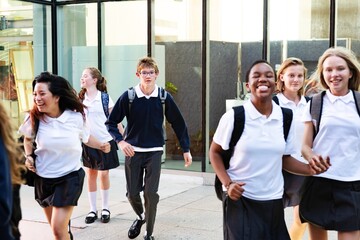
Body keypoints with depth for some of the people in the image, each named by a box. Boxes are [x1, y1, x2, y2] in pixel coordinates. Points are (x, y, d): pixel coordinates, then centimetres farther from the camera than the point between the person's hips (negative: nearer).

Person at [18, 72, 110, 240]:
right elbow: (27, 138, 10)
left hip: (70, 177, -3)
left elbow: (85, 137, 8)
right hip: (43, 178, 3)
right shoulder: (34, 118, -11)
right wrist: (28, 156, -4)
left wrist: (101, 146, -3)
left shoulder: (76, 117, -13)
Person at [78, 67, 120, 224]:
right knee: (90, 175, 7)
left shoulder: (105, 98, -4)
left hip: (105, 140, -3)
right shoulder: (80, 99, 4)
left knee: (103, 174, 4)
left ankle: (105, 208, 18)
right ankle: (92, 210, 17)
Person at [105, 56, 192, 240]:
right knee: (132, 193, 7)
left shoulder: (164, 97, -5)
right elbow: (111, 123, 0)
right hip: (133, 151, 1)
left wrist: (186, 149, 3)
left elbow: (178, 123, 4)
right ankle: (141, 217, 38)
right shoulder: (128, 96, -7)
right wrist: (120, 141, -16)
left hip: (154, 152, 0)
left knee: (151, 193, -5)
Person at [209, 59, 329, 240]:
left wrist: (310, 169, -9)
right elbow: (215, 152, 0)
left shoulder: (285, 117, 0)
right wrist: (227, 183, -13)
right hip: (240, 199, -3)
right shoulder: (234, 116, -10)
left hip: (273, 200, 4)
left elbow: (284, 158, 8)